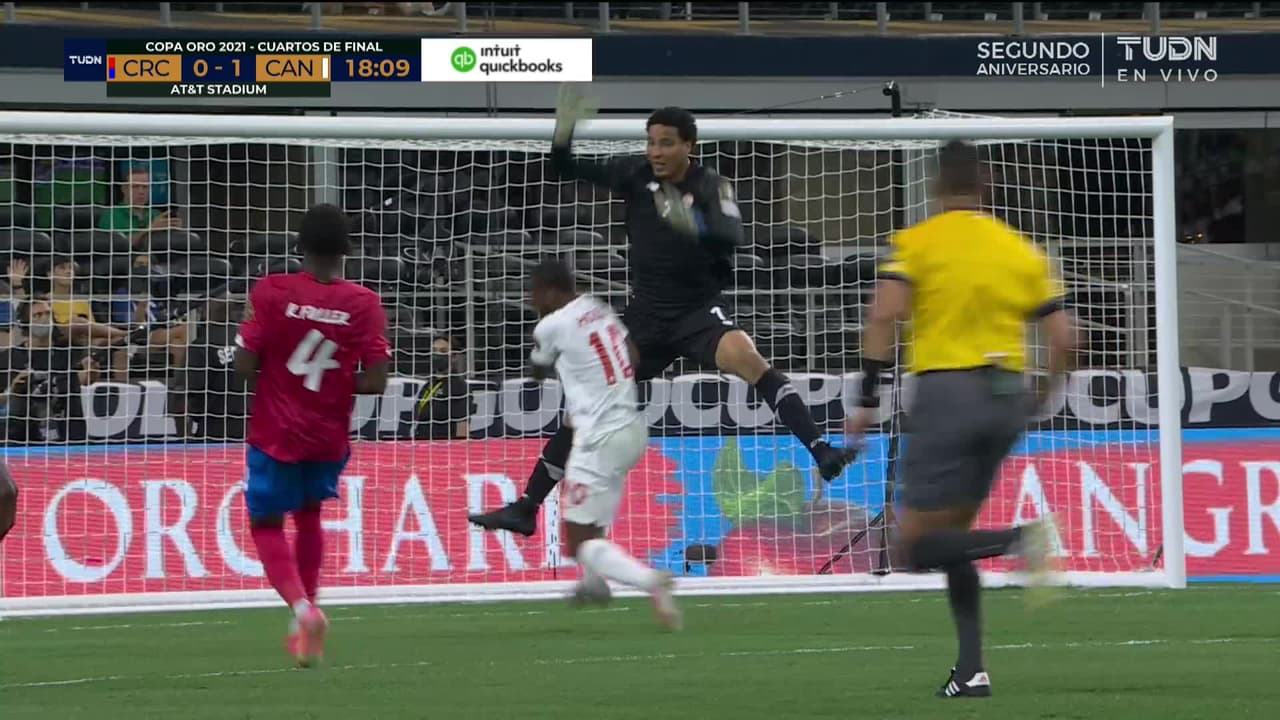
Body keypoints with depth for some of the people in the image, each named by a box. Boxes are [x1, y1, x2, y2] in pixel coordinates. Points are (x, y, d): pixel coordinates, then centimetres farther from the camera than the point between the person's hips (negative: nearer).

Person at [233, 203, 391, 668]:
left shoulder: (271, 292, -11)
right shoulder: (364, 304, -7)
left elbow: (244, 364, -13)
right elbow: (375, 381, -10)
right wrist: (336, 381, 8)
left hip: (275, 433, -3)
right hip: (329, 437, 3)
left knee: (266, 524, 10)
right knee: (309, 516, 26)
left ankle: (302, 607, -15)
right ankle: (304, 622, 25)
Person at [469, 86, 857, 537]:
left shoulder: (710, 186, -10)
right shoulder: (637, 177, 0)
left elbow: (732, 236, -27)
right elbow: (568, 169, 2)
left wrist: (698, 226, -47)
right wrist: (562, 137, -19)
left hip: (699, 310, -4)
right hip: (647, 315, 4)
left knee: (745, 356, -33)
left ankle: (822, 453, -36)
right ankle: (525, 508, 11)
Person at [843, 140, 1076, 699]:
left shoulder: (917, 243, 0)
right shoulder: (1020, 250, 12)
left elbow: (884, 314, -14)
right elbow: (1063, 337, 7)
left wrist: (867, 401, -9)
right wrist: (1039, 399, 22)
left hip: (946, 389, -5)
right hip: (1008, 393, 6)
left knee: (915, 545, -3)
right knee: (951, 535, 17)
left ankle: (1020, 539, -29)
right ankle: (971, 670, 6)